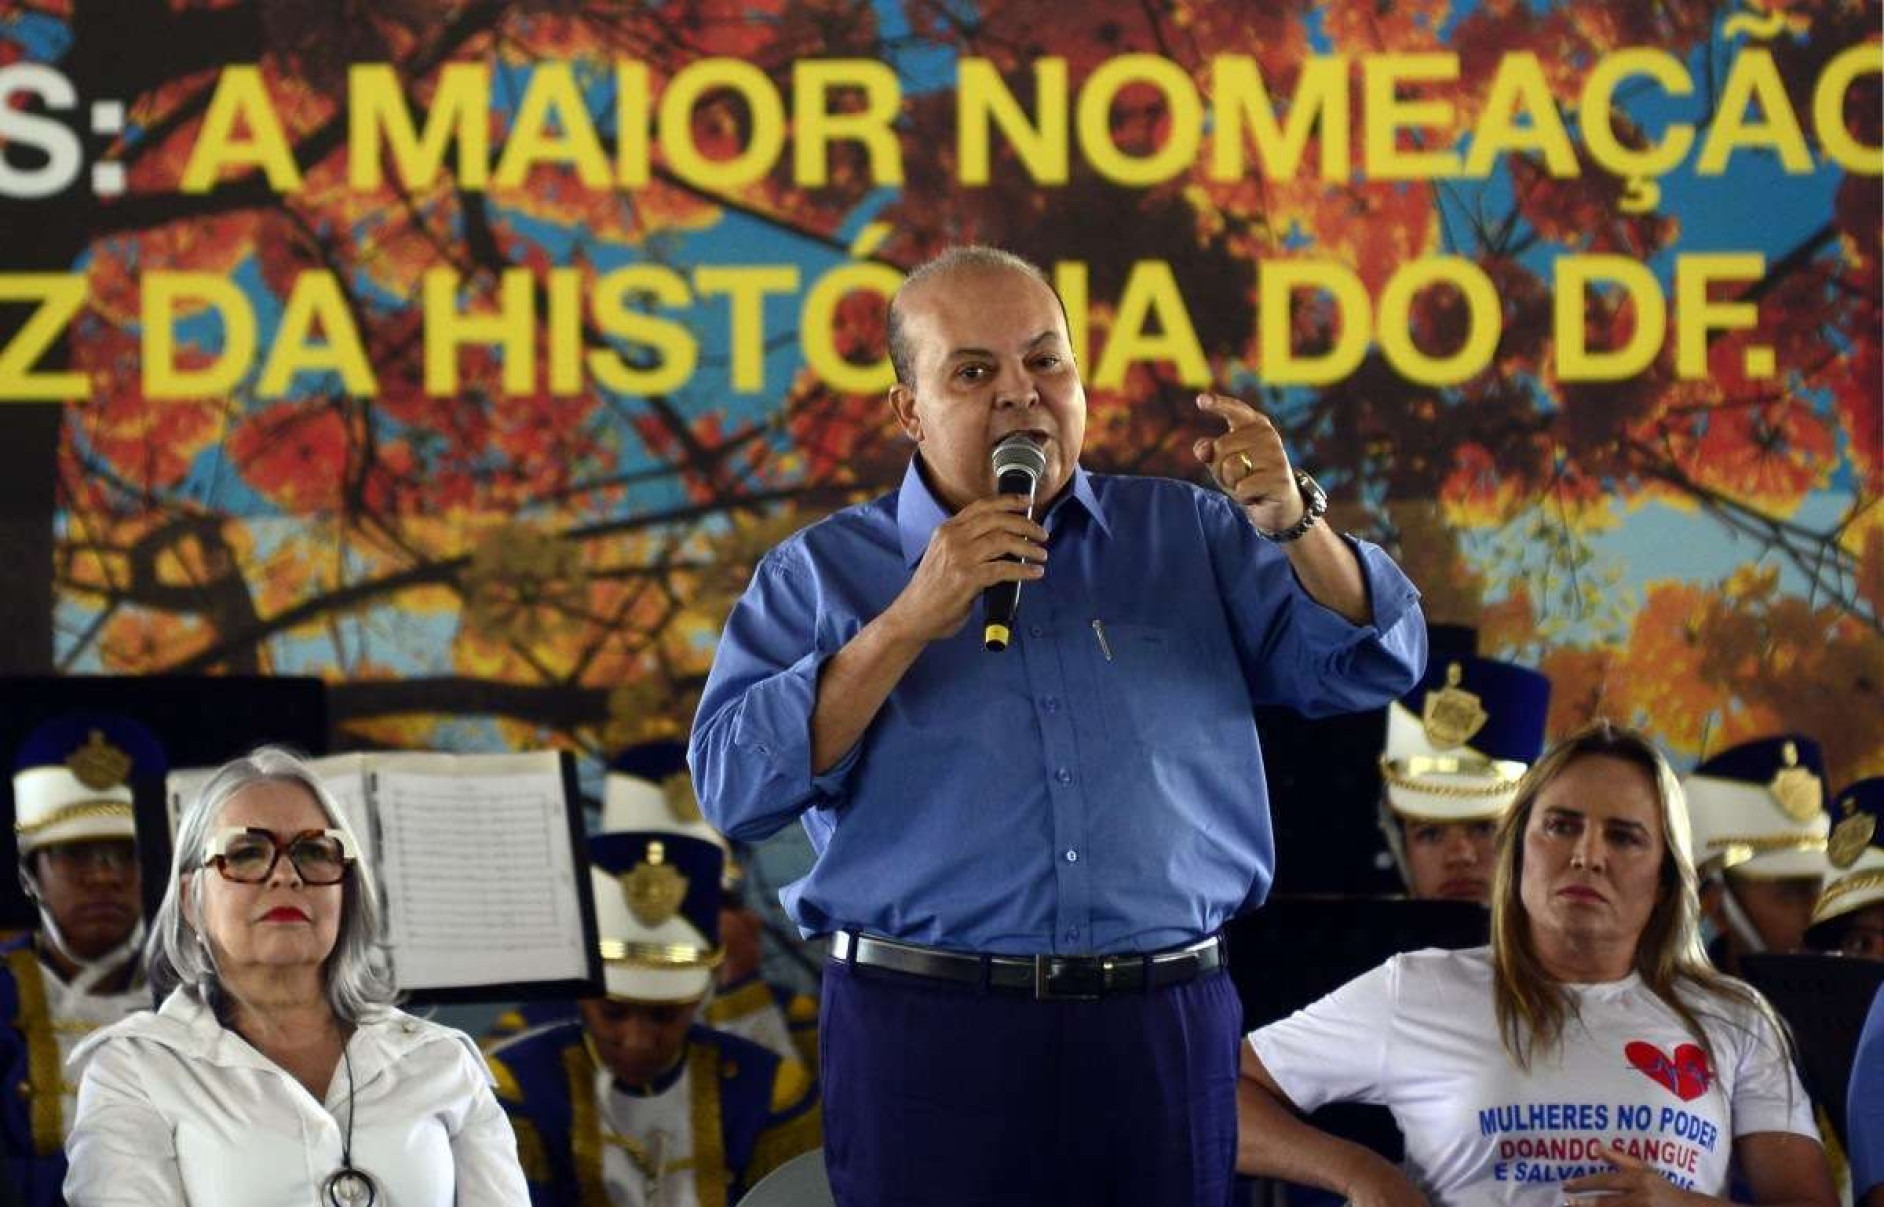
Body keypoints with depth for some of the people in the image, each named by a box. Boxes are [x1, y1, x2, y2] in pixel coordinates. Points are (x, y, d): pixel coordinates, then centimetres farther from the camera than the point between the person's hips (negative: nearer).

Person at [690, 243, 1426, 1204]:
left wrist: (1292, 525, -12)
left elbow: (1370, 666, 6)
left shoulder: (1188, 538, 12)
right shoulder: (823, 574, 6)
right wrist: (912, 621, -12)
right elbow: (735, 785, -6)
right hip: (927, 1040, -2)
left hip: (1163, 1039, 2)